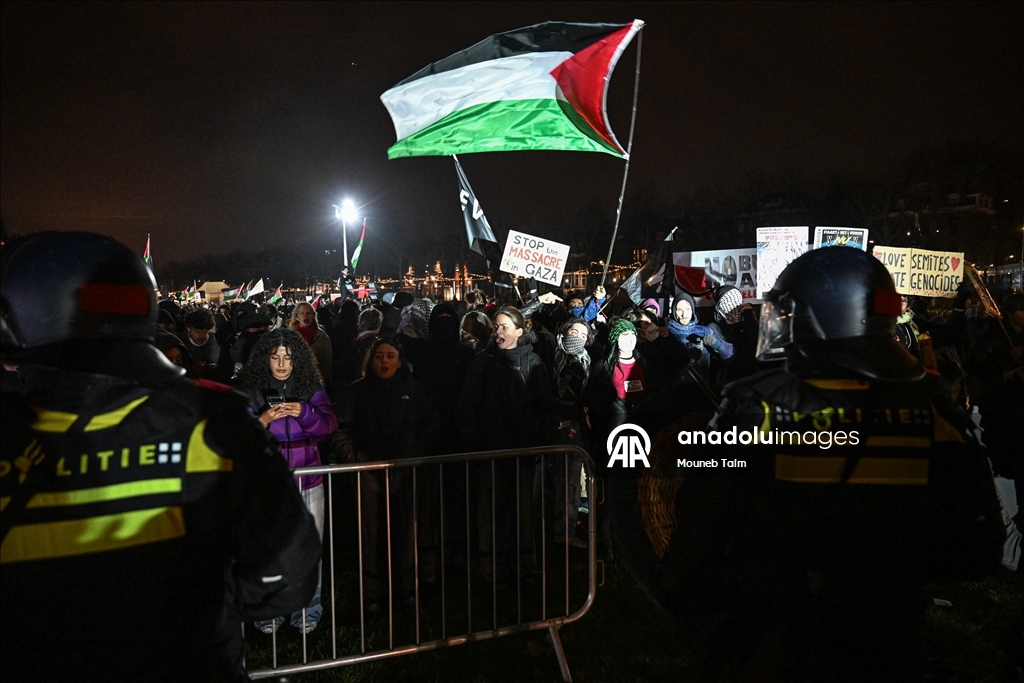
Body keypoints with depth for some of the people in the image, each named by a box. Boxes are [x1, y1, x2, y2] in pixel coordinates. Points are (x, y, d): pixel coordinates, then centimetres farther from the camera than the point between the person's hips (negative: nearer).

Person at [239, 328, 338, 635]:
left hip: (307, 479, 1)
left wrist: (305, 413, -22)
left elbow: (329, 423, -4)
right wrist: (262, 421, -22)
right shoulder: (252, 389, 0)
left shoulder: (311, 387, 5)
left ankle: (307, 610, 19)